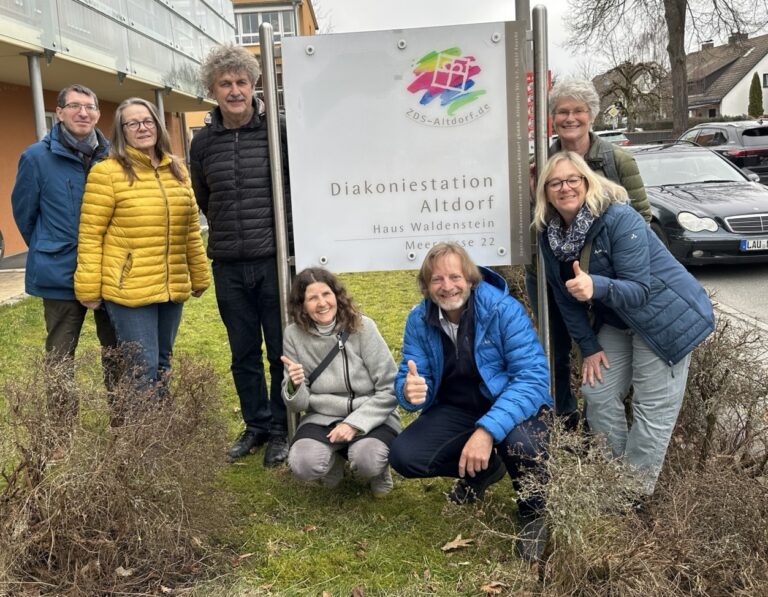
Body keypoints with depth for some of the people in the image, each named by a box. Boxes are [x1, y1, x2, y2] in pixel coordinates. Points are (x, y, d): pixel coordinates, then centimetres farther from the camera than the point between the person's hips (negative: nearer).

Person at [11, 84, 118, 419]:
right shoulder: (38, 157, -7)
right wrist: (50, 253, 10)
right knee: (61, 357, 8)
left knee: (117, 351, 13)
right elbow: (24, 214, 3)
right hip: (62, 274, -3)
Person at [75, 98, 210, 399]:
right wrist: (89, 288, -11)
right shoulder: (106, 173, -7)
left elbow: (191, 227, 16)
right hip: (128, 289, -6)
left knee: (162, 366, 16)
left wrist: (199, 276, 16)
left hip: (172, 287, 6)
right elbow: (90, 235, -8)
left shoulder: (176, 169, 11)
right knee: (144, 370, -4)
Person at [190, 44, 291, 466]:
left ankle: (281, 430, 21)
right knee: (243, 353, 13)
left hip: (274, 261, -3)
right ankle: (256, 426, 28)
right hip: (228, 268, 3)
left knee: (282, 351, 5)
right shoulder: (203, 142, 6)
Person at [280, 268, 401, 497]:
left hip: (371, 417, -2)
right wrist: (295, 386, -25)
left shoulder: (362, 327, -13)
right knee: (303, 465, -27)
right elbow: (298, 405, -2)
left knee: (366, 461, -32)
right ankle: (333, 458, 10)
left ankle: (378, 469, 7)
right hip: (322, 419, 2)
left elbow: (390, 389, -10)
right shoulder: (294, 335, -6)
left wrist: (354, 424, -18)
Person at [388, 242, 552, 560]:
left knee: (517, 439, -38)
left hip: (512, 407, -4)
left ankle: (533, 513, -3)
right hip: (458, 411, 5)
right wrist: (411, 392, -35)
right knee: (403, 456, -15)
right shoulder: (419, 320, -8)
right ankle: (484, 469, 15)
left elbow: (534, 376, -29)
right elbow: (407, 381, -7)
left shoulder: (503, 309, -22)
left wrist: (488, 429, -42)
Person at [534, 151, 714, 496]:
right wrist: (588, 347, -2)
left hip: (666, 317, -7)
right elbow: (565, 297, 1)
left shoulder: (619, 219, -26)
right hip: (617, 321, 7)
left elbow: (639, 290, -30)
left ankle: (636, 492, 11)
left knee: (653, 409, -4)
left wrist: (595, 287, -48)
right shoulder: (550, 234, -6)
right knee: (597, 392, 6)